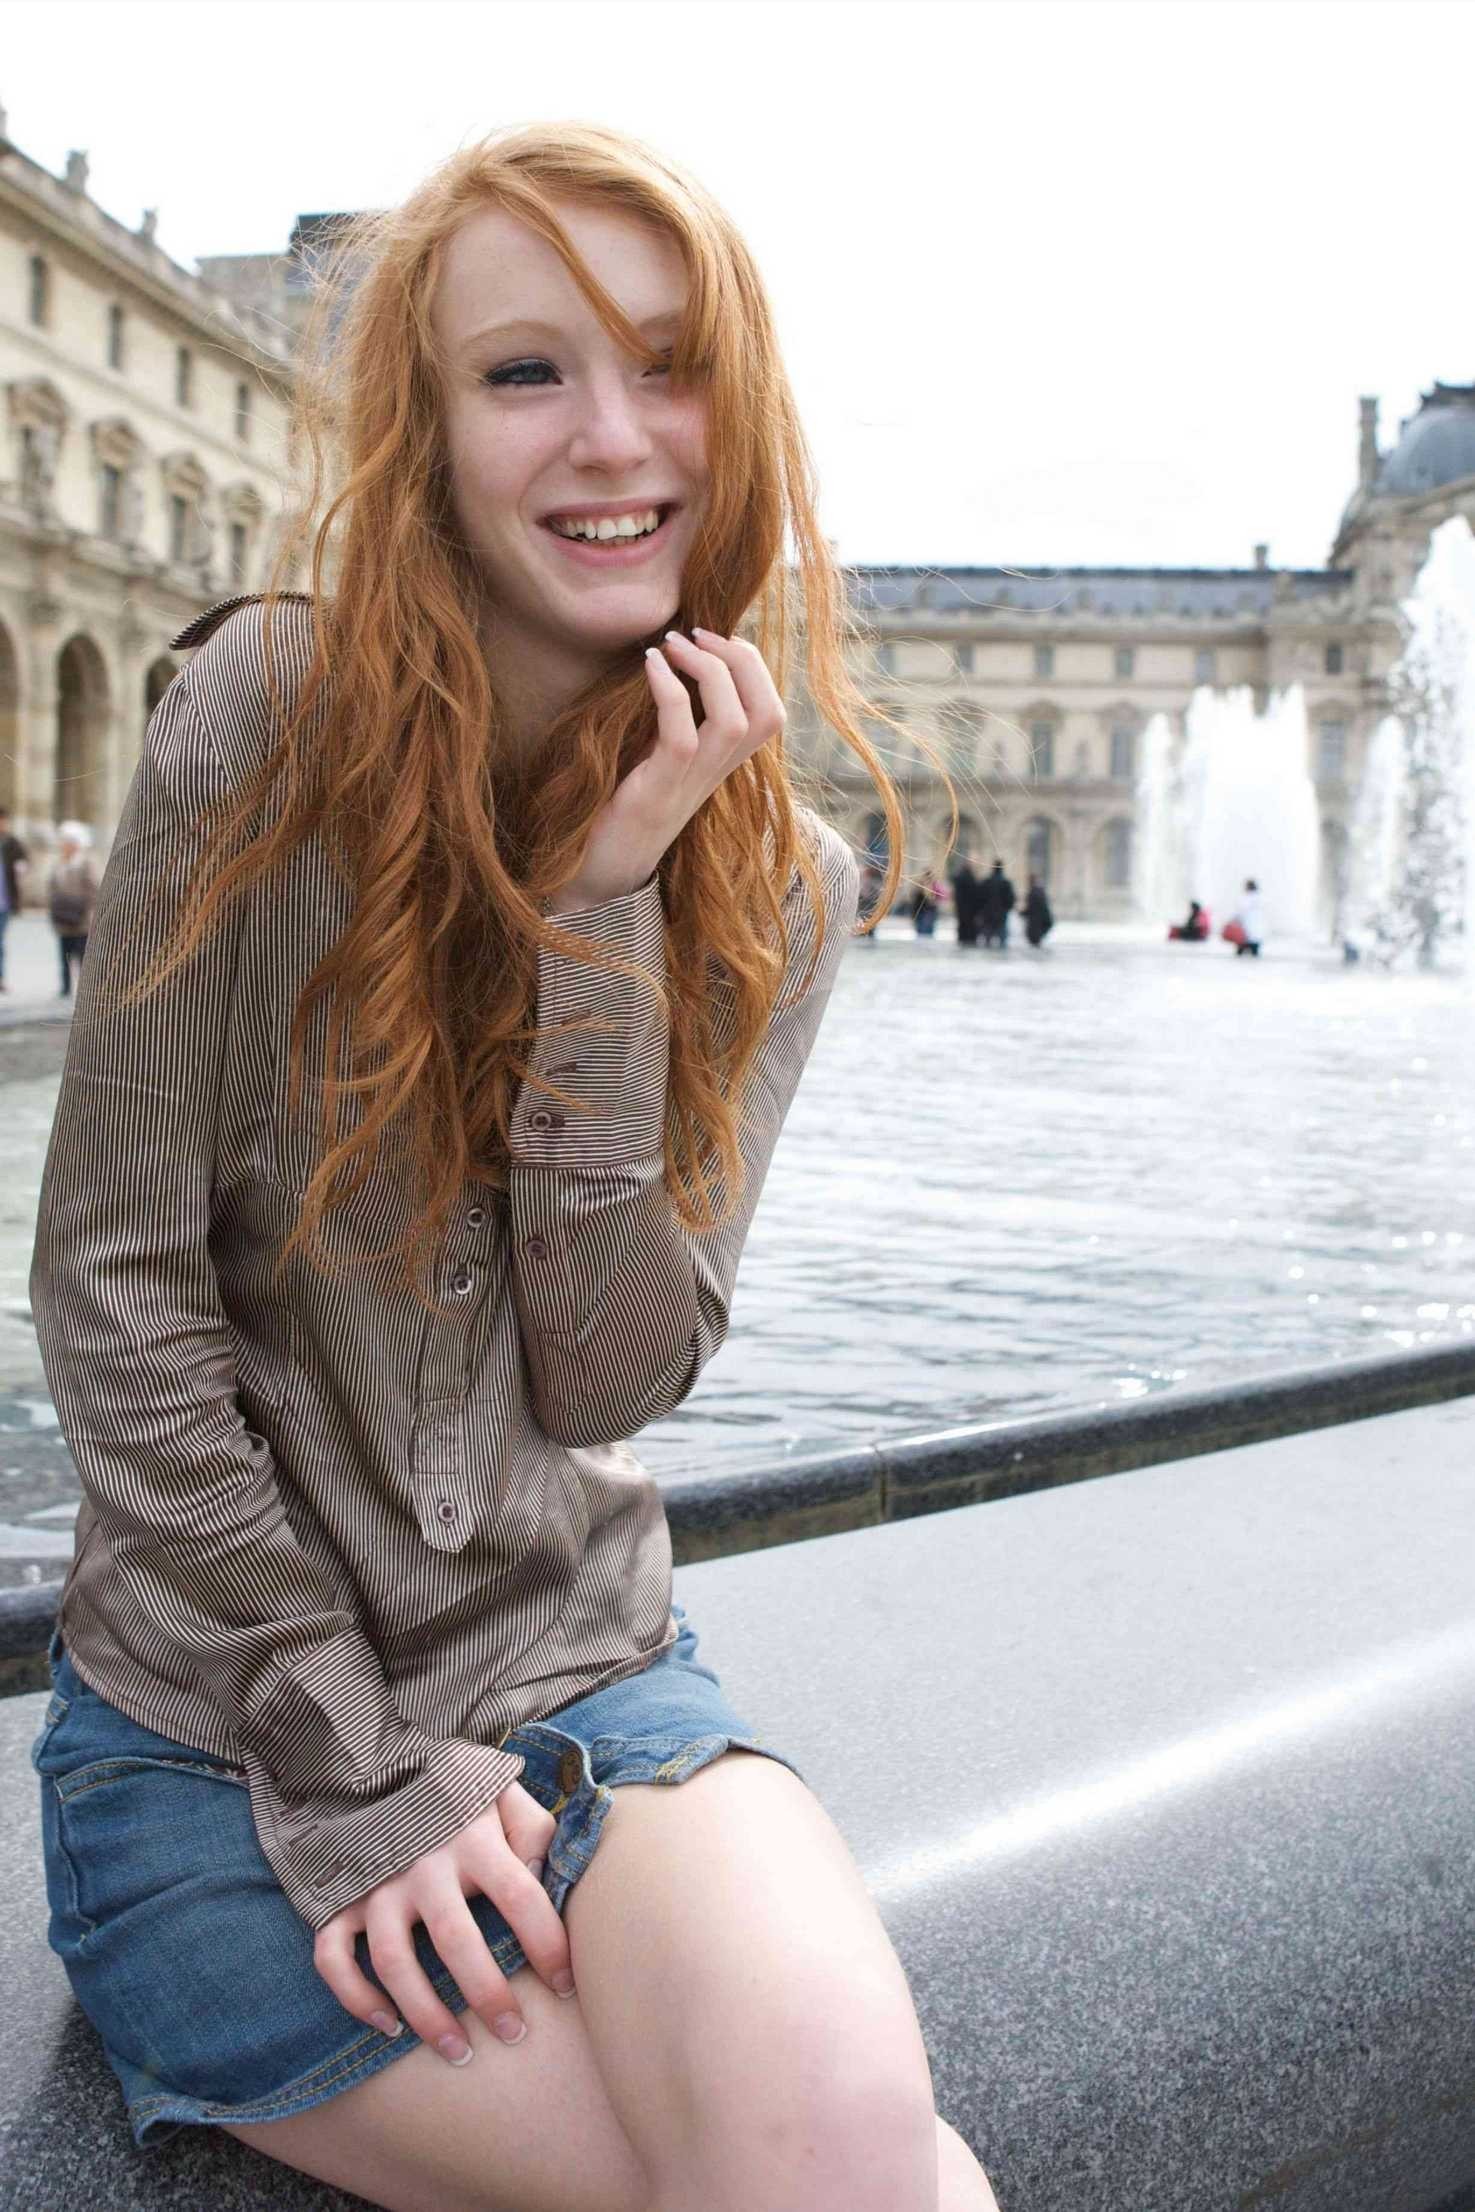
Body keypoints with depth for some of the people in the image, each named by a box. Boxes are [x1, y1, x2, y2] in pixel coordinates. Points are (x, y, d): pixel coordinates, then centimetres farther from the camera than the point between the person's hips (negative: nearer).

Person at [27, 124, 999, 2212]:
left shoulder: (779, 879, 0)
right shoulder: (271, 714, -11)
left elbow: (614, 1376, -9)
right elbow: (112, 1290, -11)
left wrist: (606, 908, -18)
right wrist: (354, 1772, -11)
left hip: (586, 1675, 3)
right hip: (215, 1729, -2)